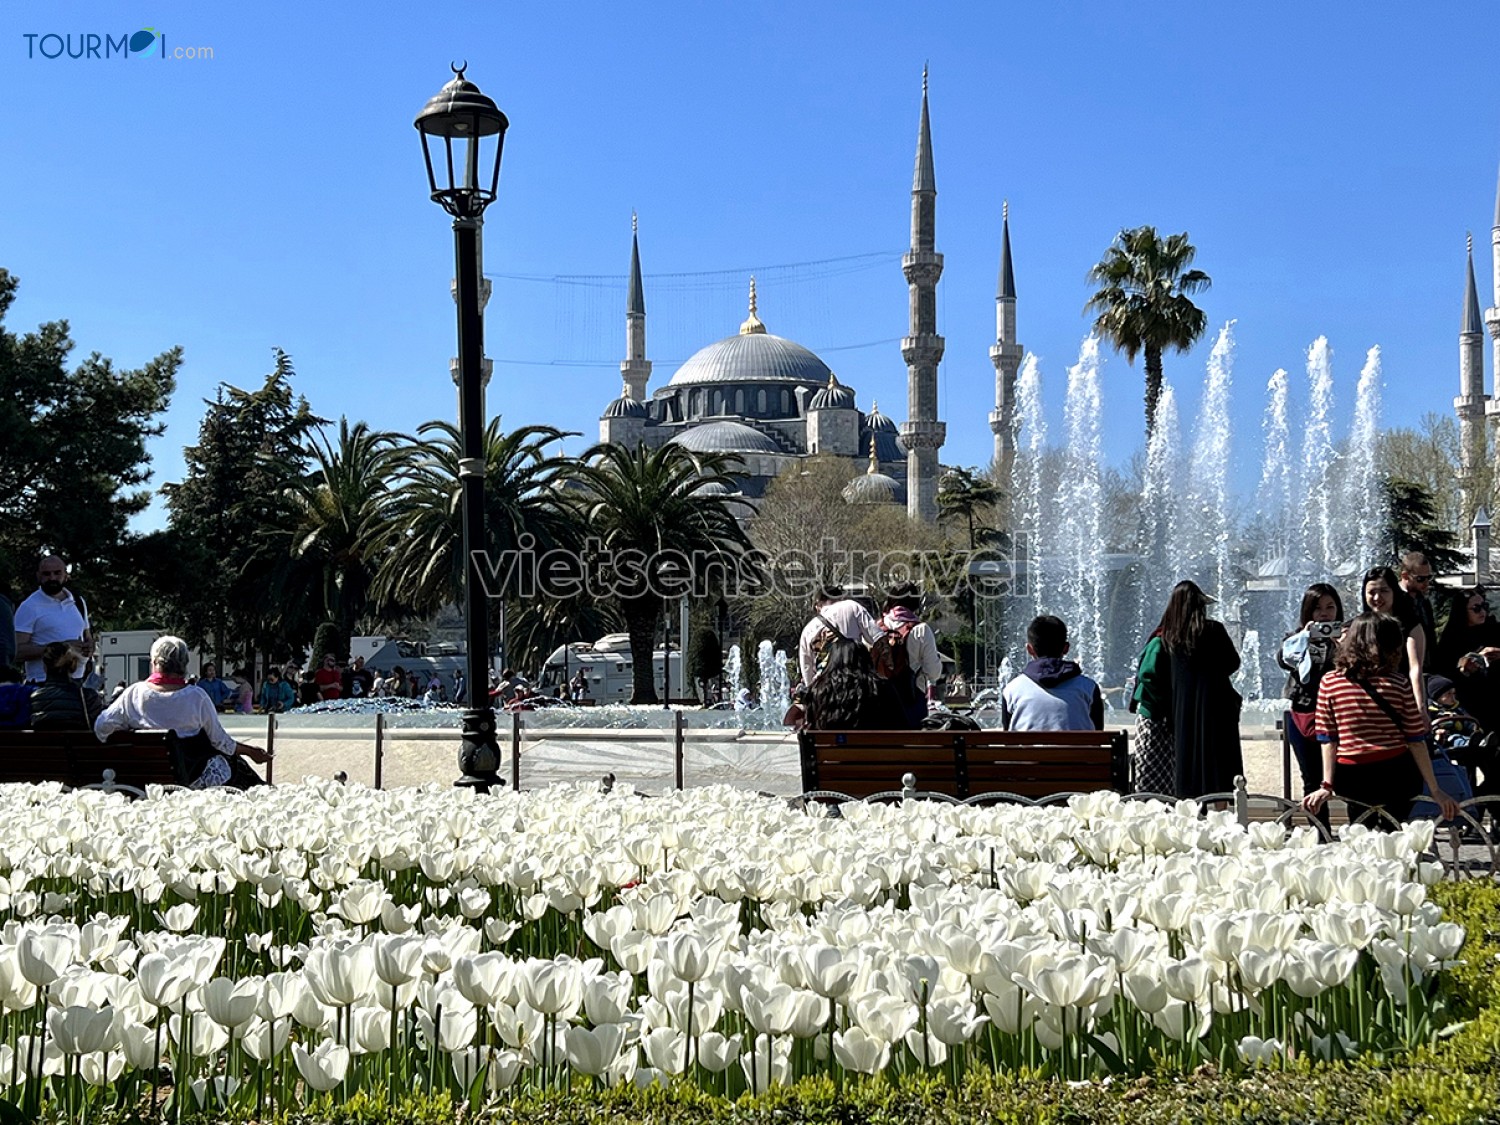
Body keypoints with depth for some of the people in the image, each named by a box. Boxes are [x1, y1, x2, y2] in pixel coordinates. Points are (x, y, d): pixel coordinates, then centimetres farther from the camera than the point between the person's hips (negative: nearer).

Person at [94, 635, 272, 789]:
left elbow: (101, 727, -3)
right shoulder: (196, 697, -16)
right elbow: (219, 740, -8)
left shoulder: (134, 693, -9)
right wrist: (250, 751, 7)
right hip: (194, 777, -4)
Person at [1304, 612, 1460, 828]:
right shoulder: (1399, 684, -6)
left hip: (1350, 782, 1)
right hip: (1396, 779, -1)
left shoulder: (1328, 683, -4)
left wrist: (1327, 785, 1)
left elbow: (1328, 740, -2)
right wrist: (1435, 791, 1)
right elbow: (1416, 741, -4)